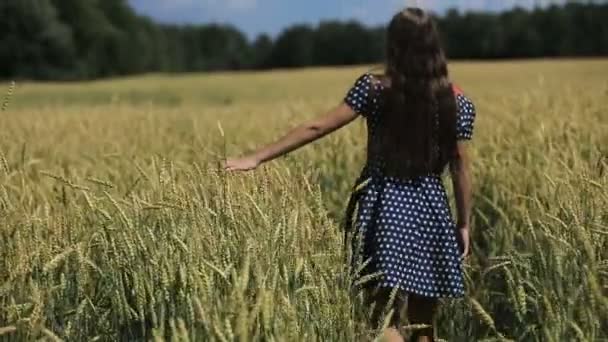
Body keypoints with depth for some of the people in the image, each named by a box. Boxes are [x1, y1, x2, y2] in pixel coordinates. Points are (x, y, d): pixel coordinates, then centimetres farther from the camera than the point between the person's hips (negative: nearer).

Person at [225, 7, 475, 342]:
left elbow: (317, 128, -8)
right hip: (429, 210, 2)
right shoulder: (458, 102, 0)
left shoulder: (373, 88, -6)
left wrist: (257, 157, -4)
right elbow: (460, 167, 3)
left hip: (383, 207, -2)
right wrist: (464, 223, 13)